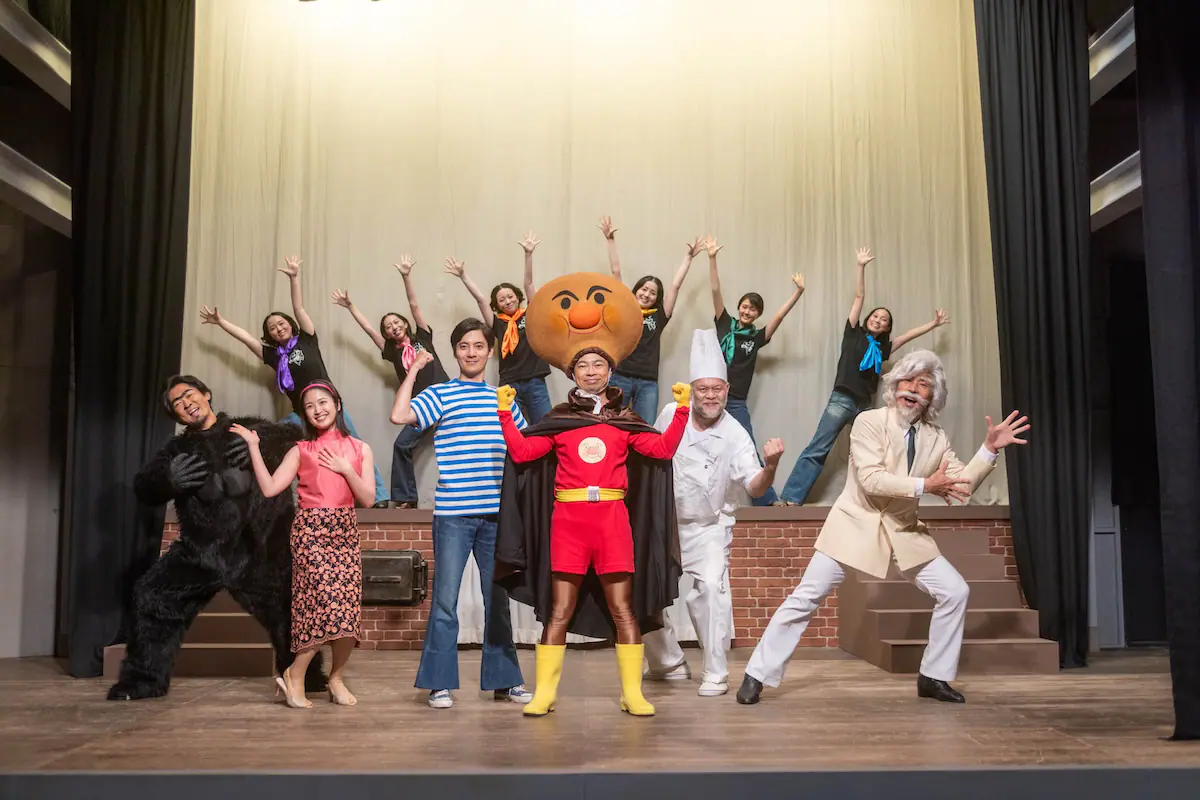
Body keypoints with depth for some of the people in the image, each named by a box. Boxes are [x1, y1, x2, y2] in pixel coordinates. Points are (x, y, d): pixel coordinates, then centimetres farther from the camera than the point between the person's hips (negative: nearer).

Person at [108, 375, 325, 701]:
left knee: (286, 606, -7)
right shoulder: (177, 450, 19)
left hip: (258, 547, -3)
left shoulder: (249, 428, 10)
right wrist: (169, 478, -15)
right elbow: (143, 488, 7)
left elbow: (293, 437, -2)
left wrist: (261, 445, -22)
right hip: (200, 548, 3)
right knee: (152, 595, 1)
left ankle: (303, 675, 11)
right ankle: (145, 677, 16)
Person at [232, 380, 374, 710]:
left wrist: (345, 469, -8)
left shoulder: (360, 449, 10)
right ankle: (293, 675, 0)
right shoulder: (301, 451, 8)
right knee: (332, 603, -17)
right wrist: (253, 447, -3)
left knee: (348, 608, -4)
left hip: (346, 533, 3)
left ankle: (337, 678, 17)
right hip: (311, 530, -2)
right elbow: (269, 488, -4)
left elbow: (368, 499, 3)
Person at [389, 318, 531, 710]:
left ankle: (504, 679, 21)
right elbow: (399, 415, -15)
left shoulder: (503, 398, 12)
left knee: (498, 600, 11)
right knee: (445, 600, 0)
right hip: (453, 514, -3)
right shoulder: (440, 394, 2)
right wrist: (413, 370, -9)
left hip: (497, 515, 3)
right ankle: (440, 683, 11)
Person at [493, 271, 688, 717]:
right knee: (559, 609, 3)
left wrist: (681, 412, -11)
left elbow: (663, 449, -2)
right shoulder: (558, 420, 9)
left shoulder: (624, 421, 10)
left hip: (613, 518, 0)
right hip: (567, 518, 0)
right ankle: (544, 692, 10)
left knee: (622, 608, 2)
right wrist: (505, 414, -8)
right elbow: (522, 453, -1)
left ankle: (632, 693, 9)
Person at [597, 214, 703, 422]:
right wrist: (610, 241, 9)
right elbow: (616, 272, 8)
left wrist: (688, 256, 16)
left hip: (648, 383, 1)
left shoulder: (659, 316, 9)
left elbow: (676, 284, 13)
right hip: (621, 378, -1)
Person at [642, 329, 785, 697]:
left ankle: (716, 673, -8)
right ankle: (668, 663, 28)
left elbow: (754, 488, -24)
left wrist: (770, 466, -42)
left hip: (707, 528, -3)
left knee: (712, 588, -23)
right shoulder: (671, 414, -9)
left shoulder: (734, 435, -17)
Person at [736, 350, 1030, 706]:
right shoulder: (869, 422, -12)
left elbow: (962, 484, 1)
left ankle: (934, 677, 15)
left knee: (955, 592, -1)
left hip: (904, 531, 5)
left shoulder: (936, 438, 4)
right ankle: (758, 675, 1)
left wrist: (990, 448, -8)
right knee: (805, 598, -8)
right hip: (856, 524, -5)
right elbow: (871, 479, -23)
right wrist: (924, 485, -26)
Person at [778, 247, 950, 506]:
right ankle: (790, 498, -17)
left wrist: (933, 324, 33)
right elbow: (859, 297, 4)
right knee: (817, 450, -12)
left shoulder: (882, 347, 17)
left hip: (864, 406, 6)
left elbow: (908, 335, 29)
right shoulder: (854, 334, 7)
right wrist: (861, 267, 3)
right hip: (842, 400, -6)